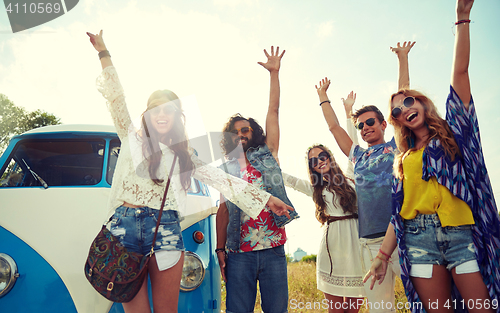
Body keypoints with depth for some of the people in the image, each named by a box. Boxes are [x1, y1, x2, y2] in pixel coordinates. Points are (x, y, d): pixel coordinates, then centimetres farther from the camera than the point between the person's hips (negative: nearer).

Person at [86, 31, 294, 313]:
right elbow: (116, 97, 7)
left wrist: (265, 198, 10)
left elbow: (222, 179, 11)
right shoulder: (133, 140, 10)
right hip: (126, 226, -1)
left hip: (166, 230, 1)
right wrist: (104, 52, 5)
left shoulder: (185, 154, 14)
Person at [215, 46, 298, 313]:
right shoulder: (226, 170, 12)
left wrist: (274, 73, 4)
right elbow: (223, 210, 9)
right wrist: (220, 249, 2)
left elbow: (273, 111, 6)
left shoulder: (266, 154, 10)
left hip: (273, 248, 0)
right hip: (238, 252, 1)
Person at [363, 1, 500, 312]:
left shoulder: (454, 131, 11)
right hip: (420, 238, 2)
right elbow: (400, 211, 12)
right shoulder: (404, 159, 16)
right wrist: (383, 256, 8)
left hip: (462, 232, -2)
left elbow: (460, 71, 2)